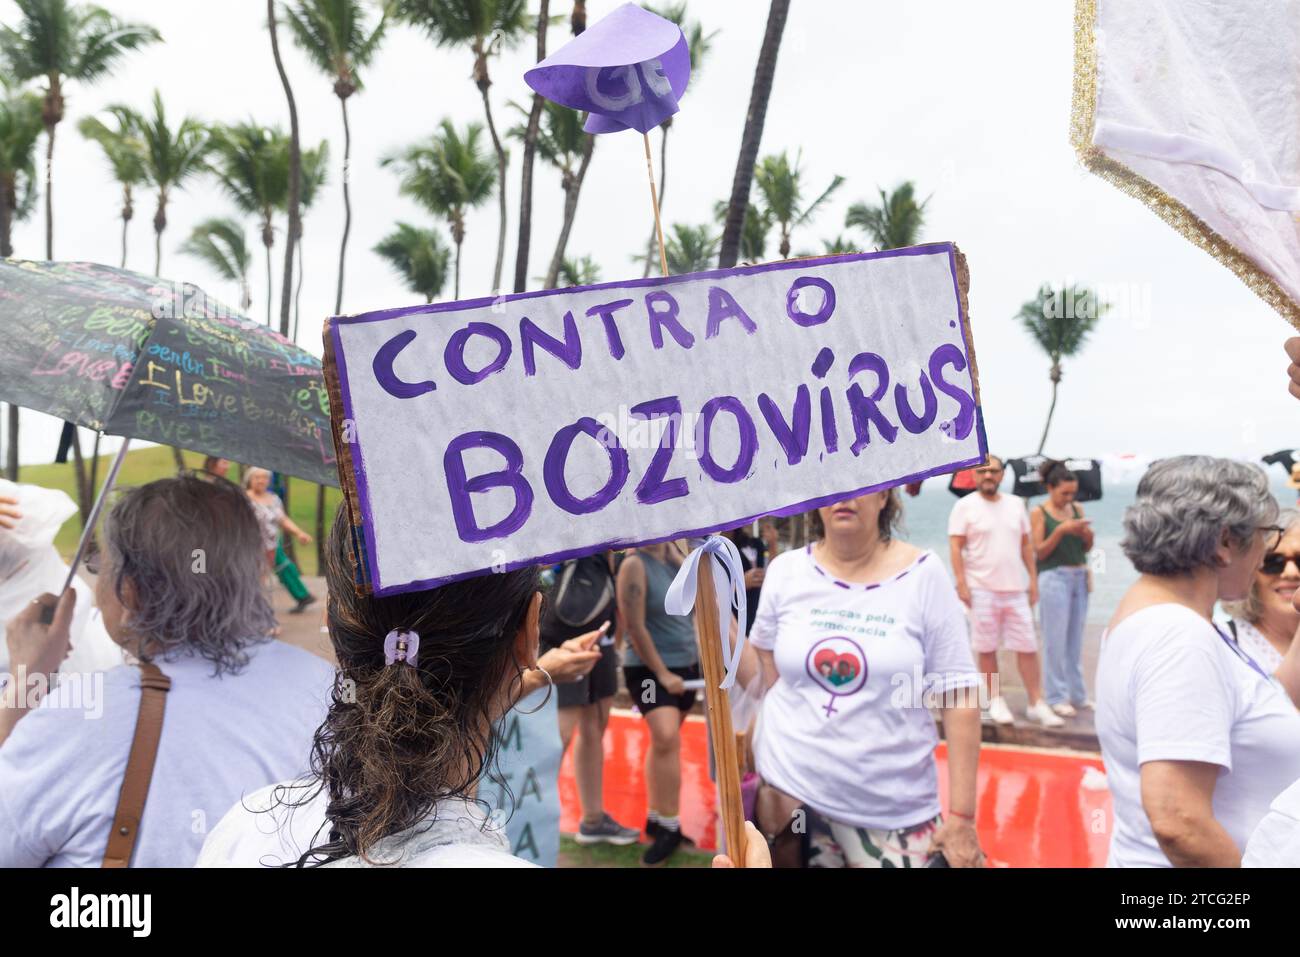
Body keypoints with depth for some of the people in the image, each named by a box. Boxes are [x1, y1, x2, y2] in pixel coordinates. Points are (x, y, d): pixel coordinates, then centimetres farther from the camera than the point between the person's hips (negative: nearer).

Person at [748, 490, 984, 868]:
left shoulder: (922, 573, -8)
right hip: (791, 790, 2)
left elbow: (958, 693, -8)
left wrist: (962, 815, -10)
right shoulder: (785, 570, -2)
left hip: (894, 806, -1)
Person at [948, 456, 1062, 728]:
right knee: (987, 648, 3)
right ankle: (996, 701, 15)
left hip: (1016, 588, 4)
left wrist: (1033, 580, 9)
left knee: (1027, 646, 3)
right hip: (982, 589, -4)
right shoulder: (965, 506, -2)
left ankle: (1036, 703, 10)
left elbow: (1026, 545, 15)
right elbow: (955, 547, -6)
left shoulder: (1015, 504, 11)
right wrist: (961, 583, -14)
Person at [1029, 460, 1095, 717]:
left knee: (1076, 638, 11)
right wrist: (1061, 530, -18)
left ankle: (1078, 694, 20)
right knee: (1056, 639, -2)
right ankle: (1056, 696, 6)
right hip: (1054, 577, -5)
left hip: (1079, 576, 5)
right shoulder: (1039, 513, -4)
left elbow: (1087, 548, 13)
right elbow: (1039, 551, -7)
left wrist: (1087, 534, -8)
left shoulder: (1077, 510, 9)